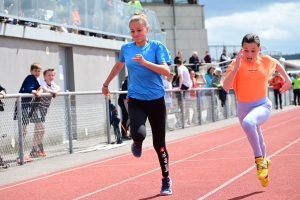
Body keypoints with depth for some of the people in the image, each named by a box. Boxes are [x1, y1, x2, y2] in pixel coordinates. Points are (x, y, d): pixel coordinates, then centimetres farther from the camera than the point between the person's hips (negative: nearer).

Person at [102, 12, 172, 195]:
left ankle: (166, 180, 24)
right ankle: (137, 144, 14)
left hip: (156, 99, -1)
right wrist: (106, 84, 34)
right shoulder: (126, 48, 4)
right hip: (135, 99, 1)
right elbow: (118, 66, 24)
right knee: (138, 134, -26)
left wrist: (145, 62, -27)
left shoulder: (157, 46, -5)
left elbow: (166, 71, -16)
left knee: (159, 143, 4)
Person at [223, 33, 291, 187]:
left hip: (262, 105, -2)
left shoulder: (266, 61, -5)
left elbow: (277, 64, 21)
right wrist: (235, 67, -31)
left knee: (248, 122, -36)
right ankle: (264, 161, 53)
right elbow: (226, 87, -23)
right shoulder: (237, 63, -11)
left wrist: (287, 79, 19)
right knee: (257, 139, 21)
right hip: (243, 108, 2)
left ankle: (260, 160, -22)